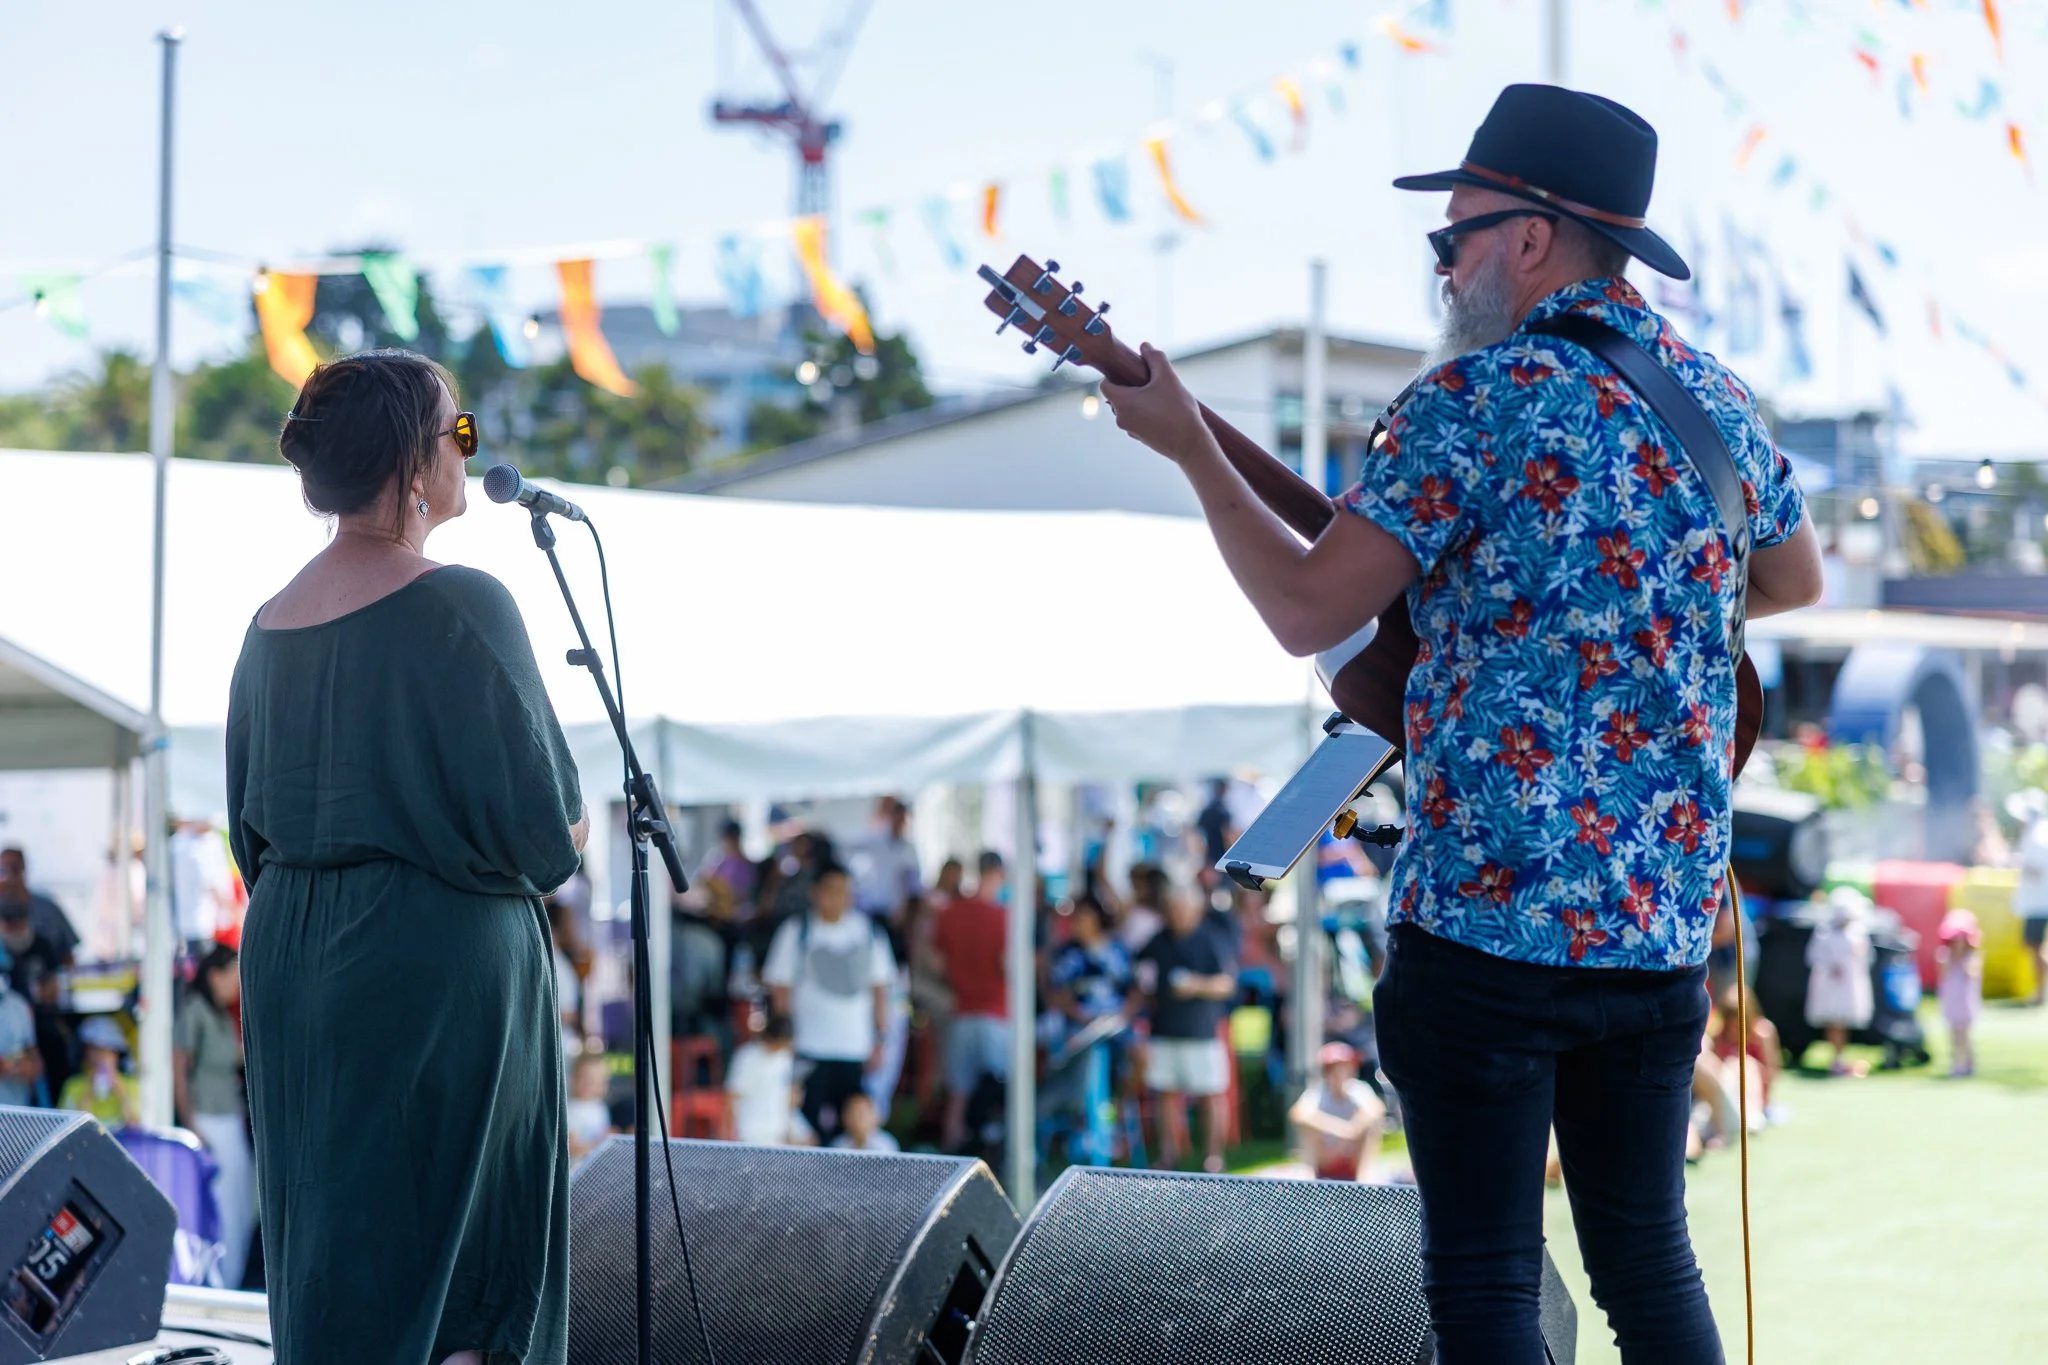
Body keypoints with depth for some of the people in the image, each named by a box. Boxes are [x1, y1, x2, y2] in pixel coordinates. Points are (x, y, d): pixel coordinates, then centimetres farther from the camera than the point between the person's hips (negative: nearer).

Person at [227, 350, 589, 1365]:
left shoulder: (272, 624, 6)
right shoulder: (460, 608, -15)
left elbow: (252, 824, 12)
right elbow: (538, 822, -16)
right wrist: (564, 838, 4)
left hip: (290, 959, 7)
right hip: (437, 965, -7)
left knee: (321, 1239, 14)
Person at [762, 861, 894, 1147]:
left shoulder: (870, 932, 8)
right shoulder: (797, 931, 1)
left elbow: (880, 989, 11)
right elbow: (781, 990, 1)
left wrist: (880, 1040, 6)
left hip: (857, 1049, 2)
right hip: (809, 1048, -2)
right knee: (811, 1128, -7)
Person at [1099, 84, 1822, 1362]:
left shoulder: (1479, 396, -11)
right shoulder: (1720, 398, 9)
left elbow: (1307, 610, -12)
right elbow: (1797, 579, 26)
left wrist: (1188, 446, -2)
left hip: (1490, 920, -6)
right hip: (1667, 921, 6)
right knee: (1649, 1259, 16)